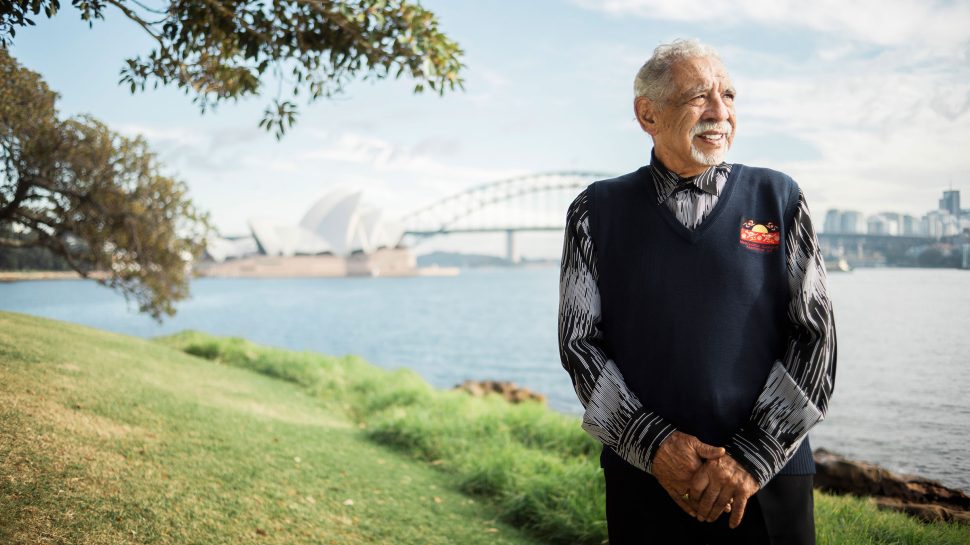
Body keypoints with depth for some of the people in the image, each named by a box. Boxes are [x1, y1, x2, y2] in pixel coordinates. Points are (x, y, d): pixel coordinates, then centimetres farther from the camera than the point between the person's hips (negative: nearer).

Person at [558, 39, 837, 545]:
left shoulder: (779, 198, 2)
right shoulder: (597, 211, 2)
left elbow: (814, 336, -2)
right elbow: (579, 342, -1)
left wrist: (752, 458, -11)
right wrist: (653, 444, -12)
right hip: (643, 476, 0)